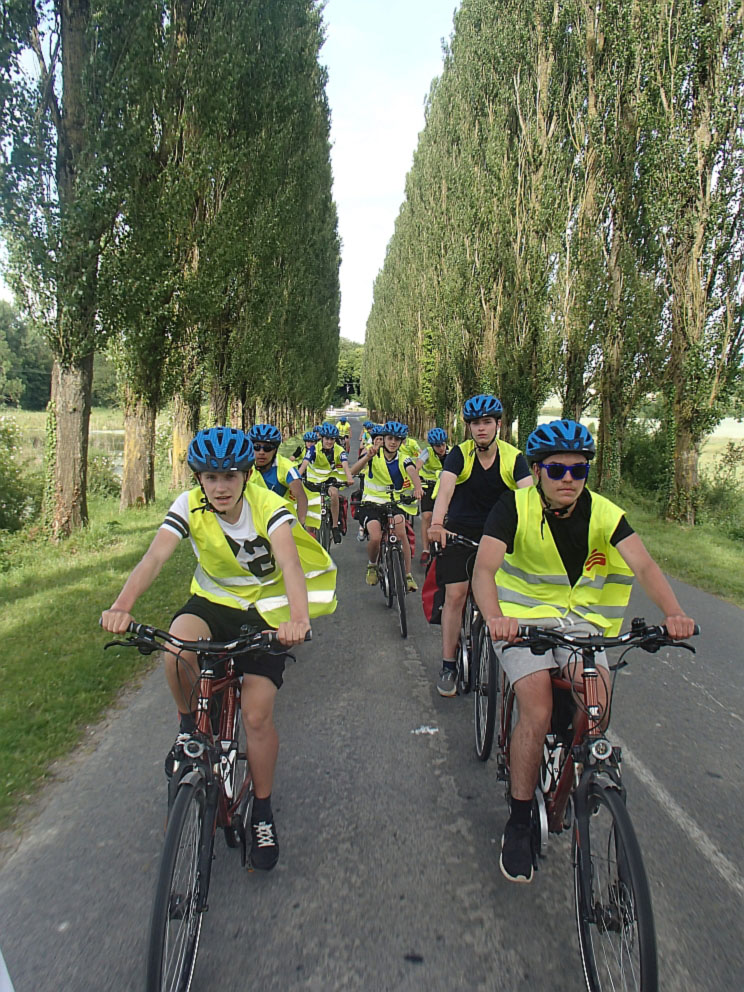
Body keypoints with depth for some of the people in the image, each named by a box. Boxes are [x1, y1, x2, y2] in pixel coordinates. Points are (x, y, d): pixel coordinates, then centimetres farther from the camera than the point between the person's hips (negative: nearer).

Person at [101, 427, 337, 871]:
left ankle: (263, 811, 16)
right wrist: (122, 606, -47)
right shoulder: (190, 506, -16)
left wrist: (298, 617, -57)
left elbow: (289, 560, -38)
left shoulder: (268, 507, -22)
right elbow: (155, 557, -29)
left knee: (258, 715, -9)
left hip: (265, 610, -2)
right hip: (212, 601, 2)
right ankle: (189, 724, -1)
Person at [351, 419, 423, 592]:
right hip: (371, 502, -2)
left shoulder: (402, 459, -3)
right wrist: (369, 456, -42)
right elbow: (353, 470, -24)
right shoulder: (373, 455, -7)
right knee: (376, 537, -23)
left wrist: (417, 487, -47)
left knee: (401, 533, -22)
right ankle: (372, 565, 10)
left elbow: (412, 471, -25)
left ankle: (408, 575, -9)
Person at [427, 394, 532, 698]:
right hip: (460, 531, -1)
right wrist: (436, 523, -46)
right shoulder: (459, 454, -10)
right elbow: (445, 487, -27)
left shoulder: (513, 457, -8)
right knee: (456, 593, -8)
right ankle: (448, 666, 3)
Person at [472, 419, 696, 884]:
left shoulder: (604, 513, -10)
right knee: (537, 713, -19)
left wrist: (674, 612, -40)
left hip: (579, 615, 3)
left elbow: (644, 565, -21)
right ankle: (519, 823, 1)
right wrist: (495, 617, -50)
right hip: (523, 615, -2)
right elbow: (484, 569, -29)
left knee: (599, 699, -20)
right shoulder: (514, 508, -18)